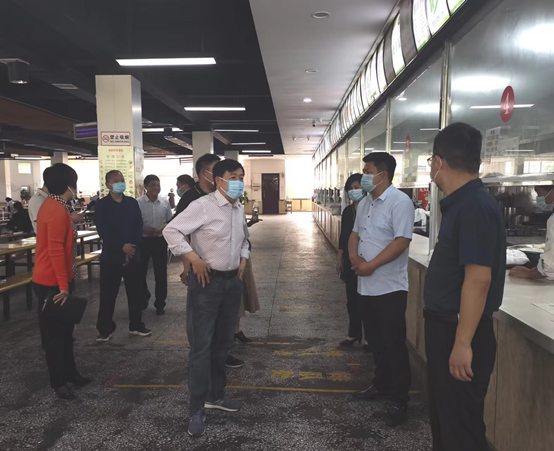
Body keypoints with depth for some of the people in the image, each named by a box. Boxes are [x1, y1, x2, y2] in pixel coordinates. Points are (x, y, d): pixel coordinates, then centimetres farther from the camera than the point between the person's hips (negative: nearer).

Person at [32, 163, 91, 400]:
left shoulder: (53, 205, 10)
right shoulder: (57, 210, -22)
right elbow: (55, 249, -26)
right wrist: (63, 285, -24)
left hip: (53, 279, 10)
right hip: (51, 282, -10)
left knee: (64, 328, 18)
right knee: (55, 332, 3)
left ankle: (69, 372, 31)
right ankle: (58, 381, 16)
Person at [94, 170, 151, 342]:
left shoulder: (132, 203, 9)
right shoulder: (102, 205, -2)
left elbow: (139, 226, 3)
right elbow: (103, 231, -11)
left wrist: (133, 245, -12)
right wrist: (122, 246, -18)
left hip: (133, 254, 3)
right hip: (111, 256, -3)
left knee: (135, 292, 9)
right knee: (108, 295, 2)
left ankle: (136, 325, 22)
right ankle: (105, 329, 15)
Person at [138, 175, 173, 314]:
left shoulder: (165, 202, 1)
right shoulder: (138, 203, -8)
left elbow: (170, 221, 6)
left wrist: (163, 227, -13)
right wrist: (144, 229, -22)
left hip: (160, 241, 1)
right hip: (143, 241, -1)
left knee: (161, 273, 6)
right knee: (140, 272, 12)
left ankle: (160, 304, 20)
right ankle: (144, 297, 39)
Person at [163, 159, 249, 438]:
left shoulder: (240, 209, 8)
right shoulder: (202, 206, -15)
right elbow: (171, 231, -16)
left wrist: (243, 261, 10)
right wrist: (194, 260, -20)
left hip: (233, 281, 7)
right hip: (207, 281, -7)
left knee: (223, 343, 17)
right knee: (202, 347, 0)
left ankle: (215, 395, 35)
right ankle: (197, 410, 13)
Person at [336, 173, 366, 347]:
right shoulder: (347, 211, 8)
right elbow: (343, 237, 11)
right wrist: (339, 259, 10)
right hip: (349, 260, 6)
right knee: (352, 298, 12)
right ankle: (354, 334, 24)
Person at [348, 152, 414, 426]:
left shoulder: (400, 202, -15)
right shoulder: (365, 203, 12)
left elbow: (402, 241, -22)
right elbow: (355, 234, 15)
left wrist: (371, 265, -20)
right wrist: (354, 257, -5)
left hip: (390, 287, -8)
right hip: (366, 285, 8)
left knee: (394, 344, 2)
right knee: (376, 341, 19)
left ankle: (399, 400, 14)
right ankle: (381, 385, 35)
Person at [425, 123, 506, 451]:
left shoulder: (475, 206, -22)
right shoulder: (462, 203, 9)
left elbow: (479, 279, -26)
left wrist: (463, 343, -25)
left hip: (461, 332, -9)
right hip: (446, 326, 9)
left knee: (461, 423, 6)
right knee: (443, 411, 23)